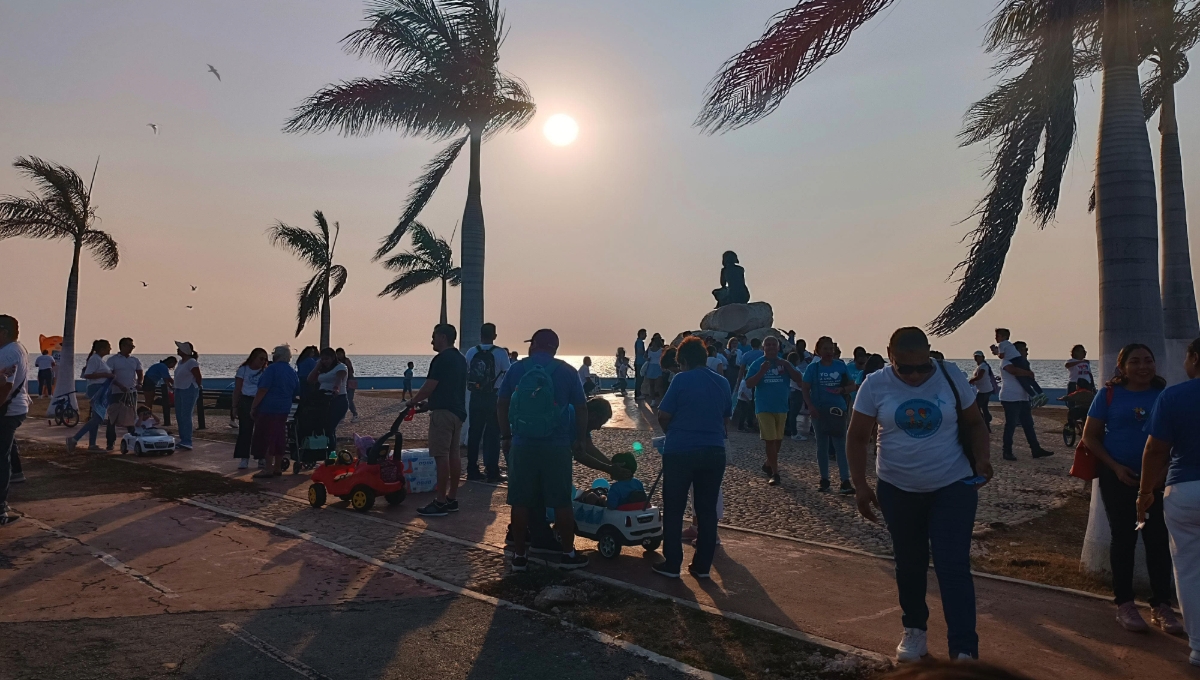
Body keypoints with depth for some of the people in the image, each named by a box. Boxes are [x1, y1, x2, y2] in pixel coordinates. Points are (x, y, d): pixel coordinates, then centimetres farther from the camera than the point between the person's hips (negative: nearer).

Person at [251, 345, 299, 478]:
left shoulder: (272, 369, -11)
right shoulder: (293, 372, 11)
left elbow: (262, 390, -16)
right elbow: (295, 393, 17)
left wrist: (253, 407, -11)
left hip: (268, 409, -7)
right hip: (284, 410, 7)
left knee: (265, 438, -2)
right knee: (278, 438, 12)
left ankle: (268, 468, -1)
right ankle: (277, 468, 16)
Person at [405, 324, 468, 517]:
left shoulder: (441, 359, -13)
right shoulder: (461, 359, 16)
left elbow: (429, 388, -14)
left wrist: (411, 402, 0)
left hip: (443, 412, -10)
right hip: (458, 411, 10)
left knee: (441, 455, -8)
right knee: (453, 453, 11)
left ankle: (440, 502, -7)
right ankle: (452, 498, 16)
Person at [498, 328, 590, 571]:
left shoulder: (516, 369, 2)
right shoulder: (567, 371, 0)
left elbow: (502, 405, 3)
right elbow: (581, 409, 0)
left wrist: (506, 436, 12)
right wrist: (580, 439, 10)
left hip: (522, 444, 1)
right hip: (557, 445, -1)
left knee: (521, 502, 9)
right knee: (561, 501, 8)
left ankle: (520, 555, 15)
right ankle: (568, 553, 16)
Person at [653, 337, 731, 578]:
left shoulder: (681, 380, -8)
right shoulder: (722, 382, 7)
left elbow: (663, 416, -8)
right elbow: (726, 419, 14)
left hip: (680, 451, -4)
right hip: (714, 452, 4)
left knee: (673, 510, 7)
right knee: (707, 510, 11)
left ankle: (672, 564, 11)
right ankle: (702, 565, 16)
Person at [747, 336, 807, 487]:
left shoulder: (784, 364, 6)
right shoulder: (757, 364, -4)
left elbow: (799, 379, -4)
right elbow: (748, 384, -13)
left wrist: (787, 366, -18)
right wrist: (761, 371, -25)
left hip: (781, 407, 4)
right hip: (764, 407, -4)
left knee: (778, 439, 13)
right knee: (770, 439, -7)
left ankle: (768, 464, 33)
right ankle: (775, 473, -3)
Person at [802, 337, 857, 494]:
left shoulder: (841, 366, 3)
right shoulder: (813, 367, 1)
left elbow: (852, 386, 8)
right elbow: (805, 388, -1)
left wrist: (843, 390, -13)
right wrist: (810, 406, -14)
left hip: (837, 410, 0)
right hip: (819, 411, 0)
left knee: (840, 446, -6)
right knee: (822, 446, 8)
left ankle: (846, 482, -8)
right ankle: (824, 480, 17)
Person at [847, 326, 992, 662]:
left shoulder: (952, 377, -8)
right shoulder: (875, 386, -10)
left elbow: (974, 423, 4)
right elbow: (857, 437, -3)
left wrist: (982, 458, -12)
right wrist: (860, 485, -8)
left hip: (953, 486, -1)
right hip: (898, 490, 1)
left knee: (954, 568, -7)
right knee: (909, 564, 15)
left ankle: (964, 651, 0)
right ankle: (914, 629, 36)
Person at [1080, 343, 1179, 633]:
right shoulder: (1109, 394, -2)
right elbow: (1090, 436, -2)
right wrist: (1115, 467, -11)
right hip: (1119, 478, -1)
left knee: (1158, 539, 2)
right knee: (1123, 538, 6)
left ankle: (1161, 606, 14)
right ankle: (1124, 604, 15)